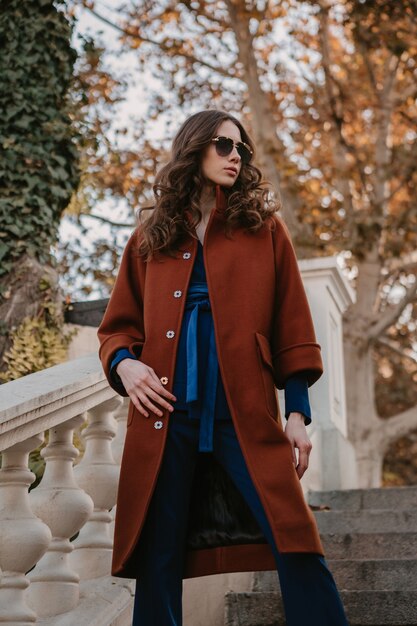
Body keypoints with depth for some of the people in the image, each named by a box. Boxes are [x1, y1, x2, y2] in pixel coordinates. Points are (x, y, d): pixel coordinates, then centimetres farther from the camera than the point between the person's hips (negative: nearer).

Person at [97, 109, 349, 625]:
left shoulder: (263, 228, 12)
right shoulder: (149, 238, 15)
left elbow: (291, 328, 8)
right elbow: (117, 325, 18)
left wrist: (298, 412, 1)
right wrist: (123, 362, -4)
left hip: (245, 414, -1)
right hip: (166, 415, 2)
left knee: (297, 549, -11)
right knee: (158, 559, 3)